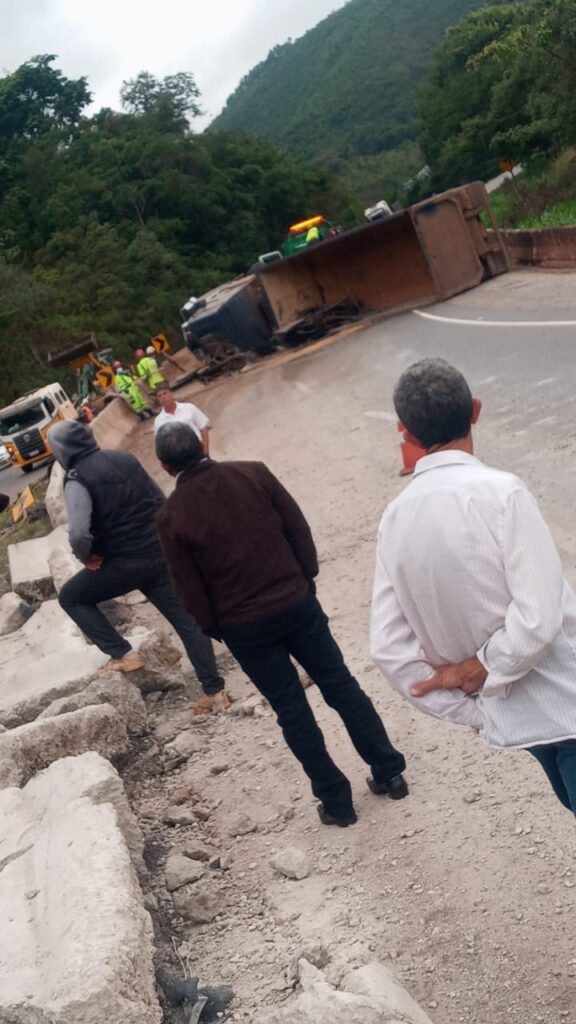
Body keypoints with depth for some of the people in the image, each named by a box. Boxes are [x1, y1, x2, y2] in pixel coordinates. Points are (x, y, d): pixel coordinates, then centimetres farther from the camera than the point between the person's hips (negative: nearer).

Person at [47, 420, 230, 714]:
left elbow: (79, 533, -24)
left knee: (70, 597, 17)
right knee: (185, 618, 11)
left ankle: (123, 654, 12)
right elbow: (162, 501, 16)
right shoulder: (126, 459, 10)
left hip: (125, 562, -6)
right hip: (160, 554, 6)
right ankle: (214, 691, 12)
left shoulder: (76, 480, -11)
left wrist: (86, 557, -4)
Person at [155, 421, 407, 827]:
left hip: (245, 628, -2)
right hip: (297, 603, 2)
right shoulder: (253, 473, -6)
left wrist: (215, 627, 10)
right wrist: (307, 579, 10)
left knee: (293, 711, 12)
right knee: (342, 686, 17)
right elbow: (299, 528, -2)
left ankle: (336, 801, 23)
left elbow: (190, 591, -6)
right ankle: (389, 772, 27)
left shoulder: (171, 518, -10)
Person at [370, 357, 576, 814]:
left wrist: (473, 711, 1)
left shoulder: (396, 518, -2)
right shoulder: (500, 491, -20)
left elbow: (389, 648, -2)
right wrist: (481, 670, -10)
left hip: (513, 714, 6)